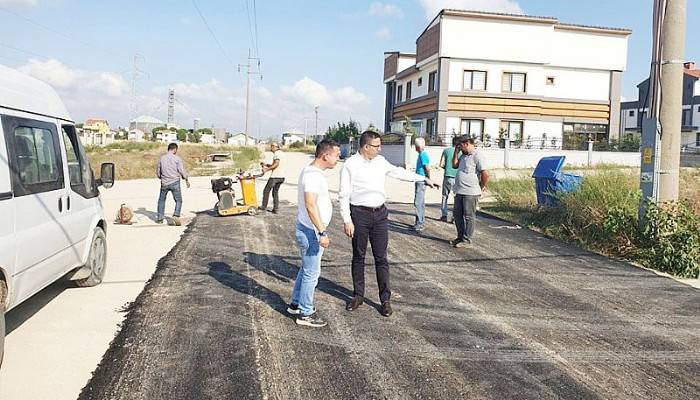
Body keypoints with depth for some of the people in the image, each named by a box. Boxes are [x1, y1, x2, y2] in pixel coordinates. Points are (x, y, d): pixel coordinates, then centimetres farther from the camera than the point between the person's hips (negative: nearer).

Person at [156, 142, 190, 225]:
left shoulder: (161, 158, 3)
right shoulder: (177, 158, -7)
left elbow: (158, 172, 10)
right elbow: (182, 170, -9)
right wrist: (186, 180, 5)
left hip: (164, 183, 3)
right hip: (175, 182, -3)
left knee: (161, 200, 19)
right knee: (178, 200, 6)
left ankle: (160, 218, 21)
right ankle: (176, 215, -15)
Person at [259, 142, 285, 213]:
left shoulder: (277, 153, -9)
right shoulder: (282, 153, 20)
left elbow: (276, 164, -21)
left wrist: (266, 169, -19)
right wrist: (266, 165, 19)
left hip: (275, 176, -9)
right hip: (281, 176, 9)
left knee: (266, 190, 4)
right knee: (275, 192, 14)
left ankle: (264, 206, 10)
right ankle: (276, 209, 10)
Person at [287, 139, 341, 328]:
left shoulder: (312, 171, 10)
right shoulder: (312, 174, -22)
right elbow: (310, 205, -29)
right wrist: (322, 232, -28)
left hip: (309, 230, 10)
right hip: (311, 231, -10)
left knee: (306, 269, 22)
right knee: (311, 273, 1)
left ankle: (296, 304, 34)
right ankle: (305, 314, 14)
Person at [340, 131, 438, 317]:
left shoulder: (381, 161, 8)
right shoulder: (350, 165, -8)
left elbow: (399, 172, 24)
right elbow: (344, 195, -8)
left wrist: (423, 178, 28)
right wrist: (347, 220, -13)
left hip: (380, 213, 4)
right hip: (359, 214, -4)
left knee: (381, 258, 5)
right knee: (358, 257, 9)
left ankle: (385, 299, 13)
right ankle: (358, 296, 23)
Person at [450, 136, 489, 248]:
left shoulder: (477, 156, -14)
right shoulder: (463, 155, 14)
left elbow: (485, 174, -18)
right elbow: (455, 165, 19)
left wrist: (481, 187, -7)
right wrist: (456, 152, 10)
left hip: (470, 193, -9)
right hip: (459, 191, 9)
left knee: (469, 216, 2)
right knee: (457, 215, 15)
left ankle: (466, 239, 10)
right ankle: (460, 237, 27)